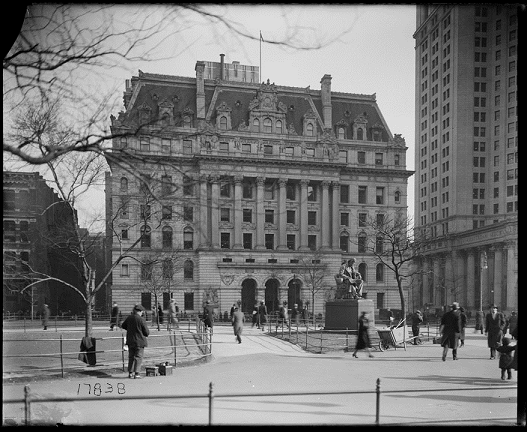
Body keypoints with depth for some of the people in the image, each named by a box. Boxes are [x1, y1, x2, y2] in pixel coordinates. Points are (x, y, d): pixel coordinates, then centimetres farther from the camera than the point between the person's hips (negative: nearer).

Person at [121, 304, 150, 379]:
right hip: (139, 341, -5)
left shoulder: (129, 318, -1)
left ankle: (130, 372, 20)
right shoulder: (141, 319, -16)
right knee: (138, 357, 2)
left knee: (131, 357, 16)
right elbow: (147, 332, -11)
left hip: (130, 341, 5)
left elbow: (123, 326, 17)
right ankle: (137, 373, -2)